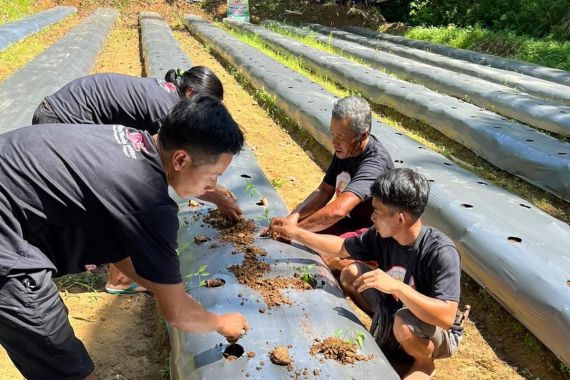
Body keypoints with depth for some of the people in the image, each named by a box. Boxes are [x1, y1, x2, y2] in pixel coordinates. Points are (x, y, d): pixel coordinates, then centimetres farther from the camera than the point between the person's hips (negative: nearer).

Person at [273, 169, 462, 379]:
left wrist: (396, 286, -44)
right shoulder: (382, 235, -14)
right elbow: (341, 247, 0)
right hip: (395, 312, 5)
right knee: (351, 273, -5)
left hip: (440, 333, -5)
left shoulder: (441, 253, -33)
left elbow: (447, 317, -39)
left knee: (404, 323, -38)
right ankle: (385, 331, 11)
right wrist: (297, 233, -4)